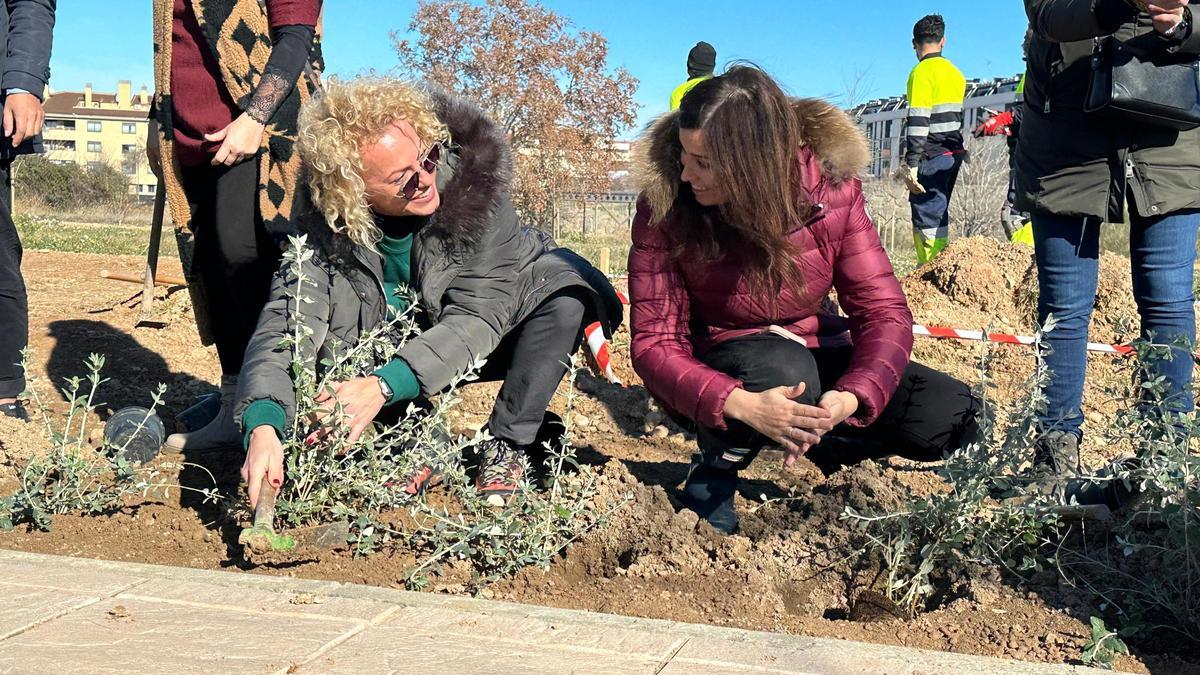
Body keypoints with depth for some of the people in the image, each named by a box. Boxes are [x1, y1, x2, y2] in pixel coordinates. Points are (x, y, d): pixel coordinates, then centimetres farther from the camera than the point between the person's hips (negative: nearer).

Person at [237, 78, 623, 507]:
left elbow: (479, 314, -32)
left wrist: (383, 386, -44)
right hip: (404, 350, 2)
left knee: (564, 292, -32)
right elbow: (283, 329, -32)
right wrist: (263, 426, -52)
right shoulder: (323, 231, -24)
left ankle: (506, 446, -17)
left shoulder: (472, 172, -29)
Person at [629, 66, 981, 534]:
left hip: (812, 357, 3)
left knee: (955, 417, -15)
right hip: (716, 371, -2)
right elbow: (653, 343, -22)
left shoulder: (829, 188, -17)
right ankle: (713, 474, -8)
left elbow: (885, 312, -16)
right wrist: (745, 406, -40)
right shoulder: (664, 207, -21)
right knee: (783, 367, -38)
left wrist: (850, 398, -38)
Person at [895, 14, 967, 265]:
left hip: (932, 156, -8)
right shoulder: (955, 73, 17)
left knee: (927, 219, -9)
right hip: (953, 154, 9)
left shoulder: (922, 72, -9)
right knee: (938, 215, 15)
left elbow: (918, 121, -16)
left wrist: (911, 164, -18)